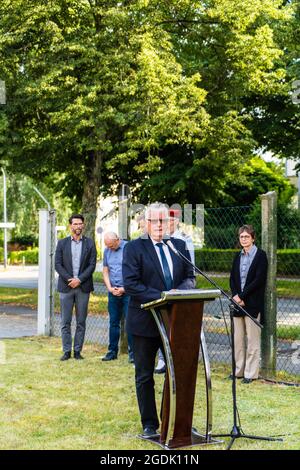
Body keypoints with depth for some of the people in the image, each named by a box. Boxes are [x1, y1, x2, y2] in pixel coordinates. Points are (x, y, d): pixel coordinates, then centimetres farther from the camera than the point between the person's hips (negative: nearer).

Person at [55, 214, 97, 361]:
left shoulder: (90, 243, 6)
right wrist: (69, 279, -11)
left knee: (81, 322, 3)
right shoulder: (62, 243, 7)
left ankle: (77, 351, 9)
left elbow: (92, 265, 0)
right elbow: (57, 264, 2)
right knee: (65, 322, 1)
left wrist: (79, 279, -11)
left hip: (83, 287, 0)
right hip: (66, 286, 0)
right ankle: (66, 351, 7)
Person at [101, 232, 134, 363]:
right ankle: (112, 351, 15)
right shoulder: (107, 251, 11)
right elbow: (105, 272, 15)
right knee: (113, 322, 8)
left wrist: (124, 288, -11)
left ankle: (132, 352, -2)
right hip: (113, 292, 5)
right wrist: (110, 288, 0)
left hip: (128, 292, -5)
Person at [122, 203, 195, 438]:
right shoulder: (134, 248, -5)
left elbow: (190, 277, 8)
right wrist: (160, 297, -22)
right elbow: (130, 284, -13)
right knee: (145, 375, 6)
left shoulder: (180, 246, 9)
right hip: (145, 321, -3)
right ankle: (149, 424, 18)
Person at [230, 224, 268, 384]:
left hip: (253, 304, -6)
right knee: (238, 339, 9)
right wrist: (236, 296, -5)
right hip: (238, 304, 6)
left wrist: (241, 296, -13)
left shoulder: (260, 255, -5)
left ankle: (251, 373, 3)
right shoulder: (238, 257, 14)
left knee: (252, 340, -2)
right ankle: (239, 370, 18)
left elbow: (259, 280, -12)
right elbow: (232, 278, 12)